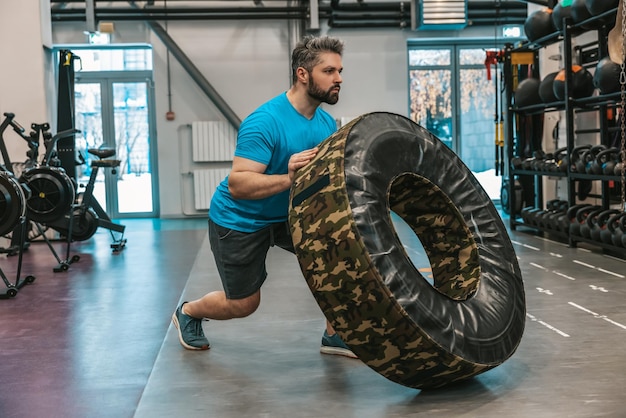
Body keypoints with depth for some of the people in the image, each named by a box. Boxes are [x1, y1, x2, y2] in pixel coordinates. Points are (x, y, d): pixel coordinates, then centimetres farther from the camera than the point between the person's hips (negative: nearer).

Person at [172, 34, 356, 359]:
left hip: (287, 213, 6)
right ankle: (187, 312, 39)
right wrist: (288, 178, -47)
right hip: (239, 220, -6)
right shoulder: (265, 122, -29)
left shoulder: (327, 123, -7)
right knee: (243, 304, 7)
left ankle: (334, 335, 2)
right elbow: (237, 185, -34)